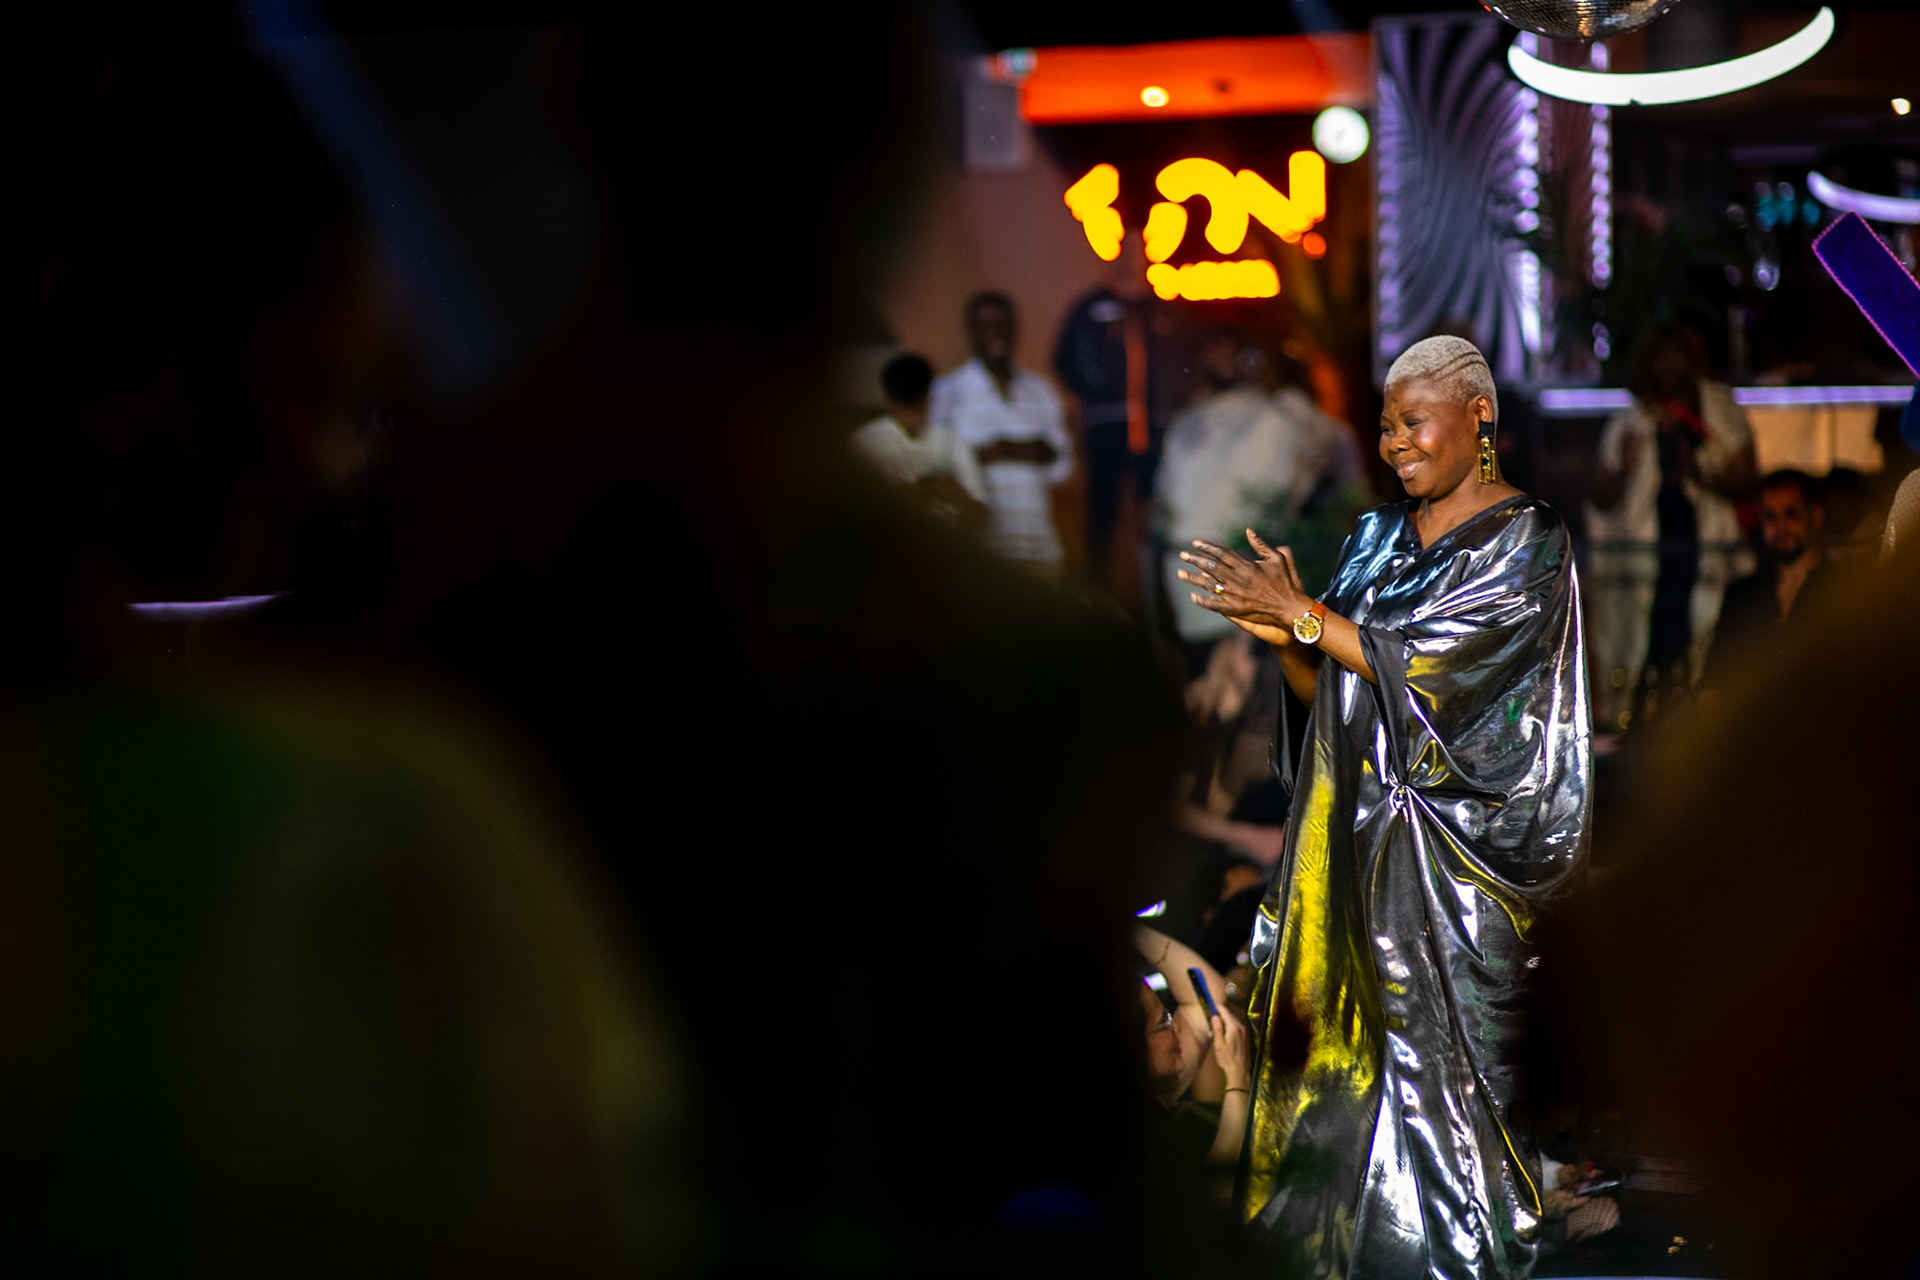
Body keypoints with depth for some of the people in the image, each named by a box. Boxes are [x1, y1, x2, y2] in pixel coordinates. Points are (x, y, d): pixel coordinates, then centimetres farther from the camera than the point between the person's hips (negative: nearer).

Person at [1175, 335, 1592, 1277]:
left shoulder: (1526, 543, -8)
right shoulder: (1377, 537, 13)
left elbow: (1430, 670, -18)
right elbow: (1325, 689, 12)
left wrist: (1302, 612, -16)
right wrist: (1282, 636, -8)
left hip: (1459, 842, -6)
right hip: (1357, 829, 6)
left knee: (1444, 1053, -3)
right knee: (1348, 1038, 6)